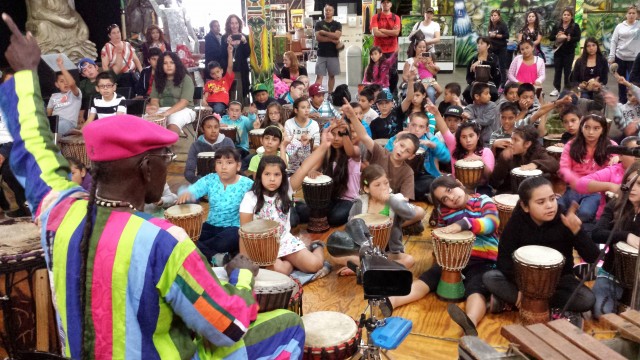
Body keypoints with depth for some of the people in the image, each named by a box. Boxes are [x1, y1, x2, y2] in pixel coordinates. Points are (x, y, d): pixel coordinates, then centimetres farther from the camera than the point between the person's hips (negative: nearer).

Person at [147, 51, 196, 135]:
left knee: (173, 127, -38)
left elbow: (184, 102, -11)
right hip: (162, 110, 4)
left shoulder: (186, 79, -1)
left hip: (182, 110, -4)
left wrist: (167, 112, -23)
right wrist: (155, 107, -17)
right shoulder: (158, 80, 14)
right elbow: (154, 99, 10)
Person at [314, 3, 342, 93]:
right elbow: (318, 38, -10)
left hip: (333, 54, 1)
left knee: (332, 75, 9)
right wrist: (332, 40, -14)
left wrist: (324, 32, -9)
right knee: (319, 76, -7)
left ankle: (330, 94, 18)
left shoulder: (337, 24, 6)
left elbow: (337, 35, -12)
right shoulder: (319, 24, 4)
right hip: (321, 54, -1)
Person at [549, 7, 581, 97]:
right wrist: (557, 36, -16)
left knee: (567, 71, 3)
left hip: (569, 52, -2)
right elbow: (550, 37, 4)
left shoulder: (575, 26, -1)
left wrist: (568, 38, -24)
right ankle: (556, 89, 11)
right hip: (558, 51, 3)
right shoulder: (557, 26, 7)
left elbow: (577, 38, -10)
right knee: (557, 70, 5)